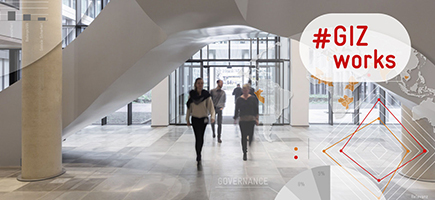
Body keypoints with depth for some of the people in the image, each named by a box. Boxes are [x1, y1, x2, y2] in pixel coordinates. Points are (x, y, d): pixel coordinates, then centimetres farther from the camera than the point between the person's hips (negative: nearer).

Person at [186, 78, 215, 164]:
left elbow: (210, 106, -8)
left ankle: (199, 154, 33)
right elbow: (189, 107, 3)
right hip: (195, 119, -1)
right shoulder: (191, 94, -3)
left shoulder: (206, 95, -4)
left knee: (201, 138, 12)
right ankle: (198, 157, -2)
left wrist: (212, 116, -23)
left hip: (204, 119, 1)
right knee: (198, 138, -10)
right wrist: (187, 119, 5)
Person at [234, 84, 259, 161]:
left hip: (251, 120, 0)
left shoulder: (253, 99, 3)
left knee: (251, 135, -4)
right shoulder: (239, 99, 3)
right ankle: (244, 153, 8)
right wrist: (236, 117, -3)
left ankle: (250, 144, 30)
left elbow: (256, 109, 5)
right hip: (242, 120, 0)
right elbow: (237, 110, 6)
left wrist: (256, 119, 0)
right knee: (244, 136, -1)